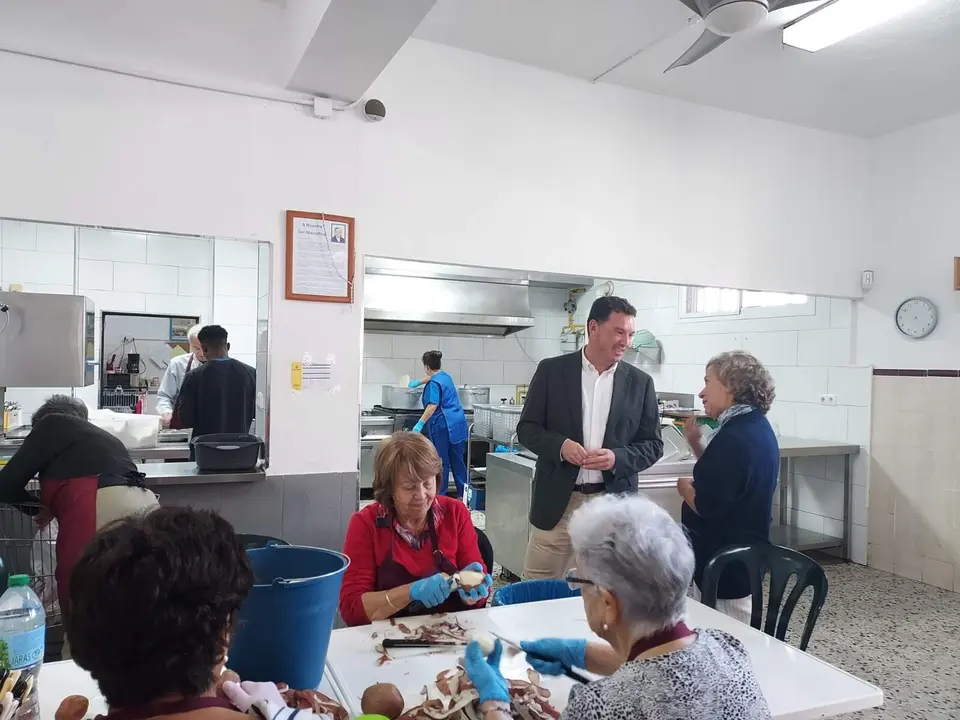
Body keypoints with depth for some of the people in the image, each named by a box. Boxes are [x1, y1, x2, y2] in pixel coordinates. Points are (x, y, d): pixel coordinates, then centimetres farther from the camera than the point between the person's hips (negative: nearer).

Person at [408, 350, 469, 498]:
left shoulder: (434, 383, -13)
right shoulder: (444, 375, 14)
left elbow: (433, 406, -22)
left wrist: (420, 424, -22)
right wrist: (417, 383, 52)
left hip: (442, 425, -8)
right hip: (458, 424, 8)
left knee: (442, 461, 0)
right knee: (457, 459, 10)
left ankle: (440, 495, 7)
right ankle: (463, 494, 14)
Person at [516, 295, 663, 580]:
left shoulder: (640, 382, 4)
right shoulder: (551, 371, 0)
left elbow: (653, 444, 5)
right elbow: (526, 428, 2)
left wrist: (617, 458, -14)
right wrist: (560, 445, -18)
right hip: (558, 500, -1)